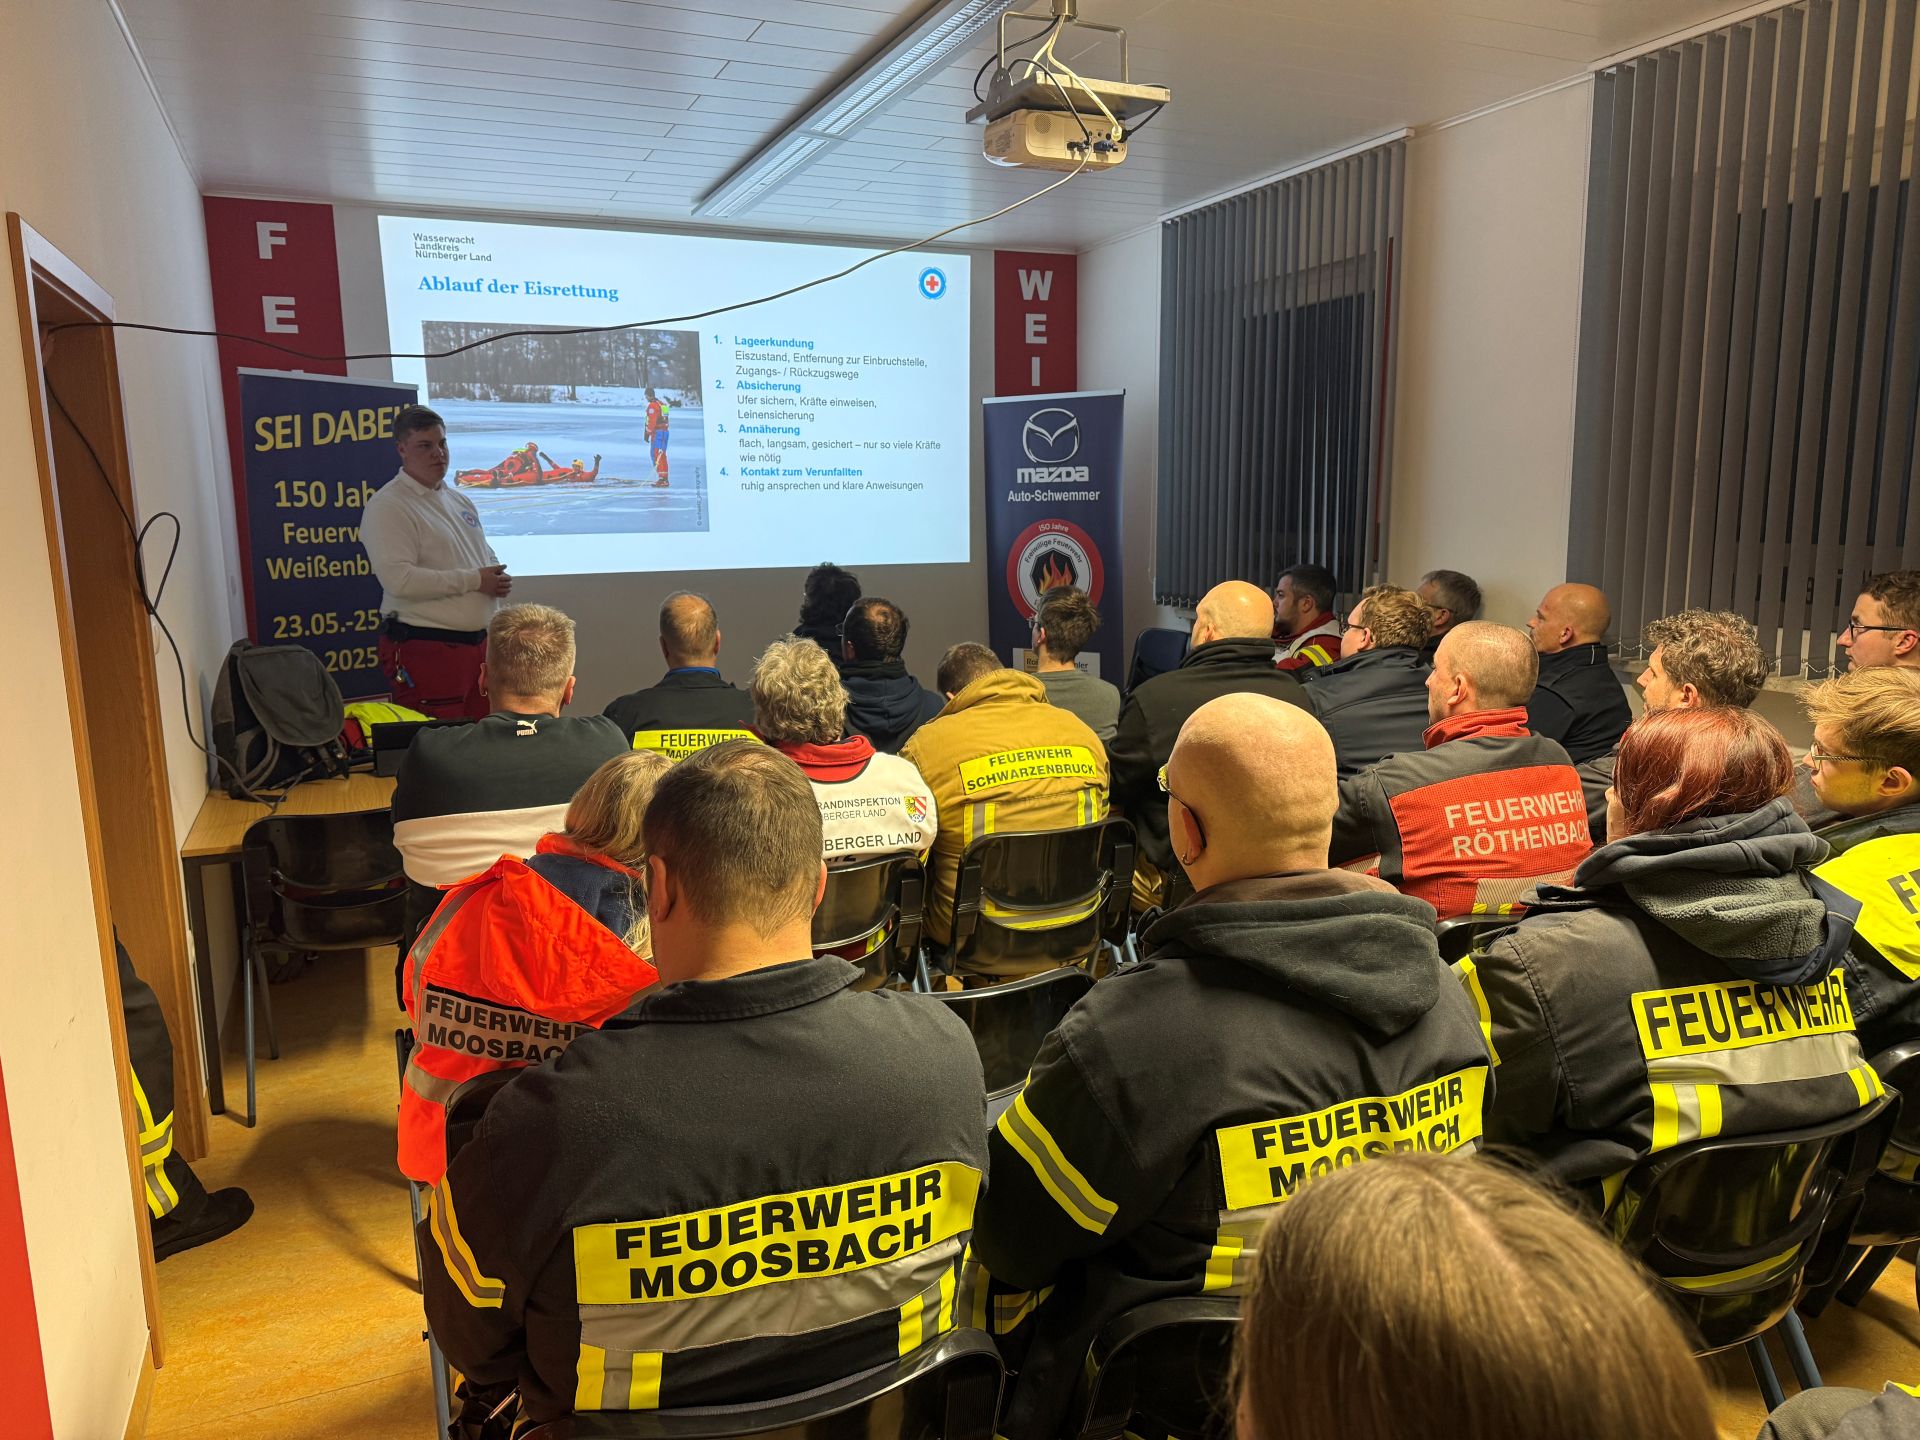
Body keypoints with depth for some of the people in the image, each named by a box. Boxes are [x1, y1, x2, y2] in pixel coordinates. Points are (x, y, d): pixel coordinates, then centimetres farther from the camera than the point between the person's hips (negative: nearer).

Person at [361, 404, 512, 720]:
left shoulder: (459, 500, 19)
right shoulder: (387, 506, -8)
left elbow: (488, 556, 28)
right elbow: (399, 579, -21)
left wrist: (498, 580, 2)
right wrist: (474, 580, -16)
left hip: (479, 643, 8)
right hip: (425, 648, -8)